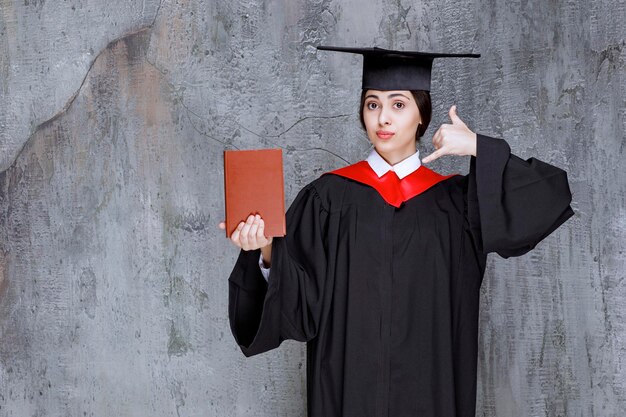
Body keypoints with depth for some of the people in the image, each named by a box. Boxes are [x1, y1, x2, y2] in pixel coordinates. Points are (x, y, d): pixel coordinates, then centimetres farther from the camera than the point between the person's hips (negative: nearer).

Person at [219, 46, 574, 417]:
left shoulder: (455, 200, 3)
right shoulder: (327, 198, 0)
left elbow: (550, 198, -7)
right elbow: (300, 301, -6)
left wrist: (479, 147, -8)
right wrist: (267, 252, -24)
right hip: (347, 384, -1)